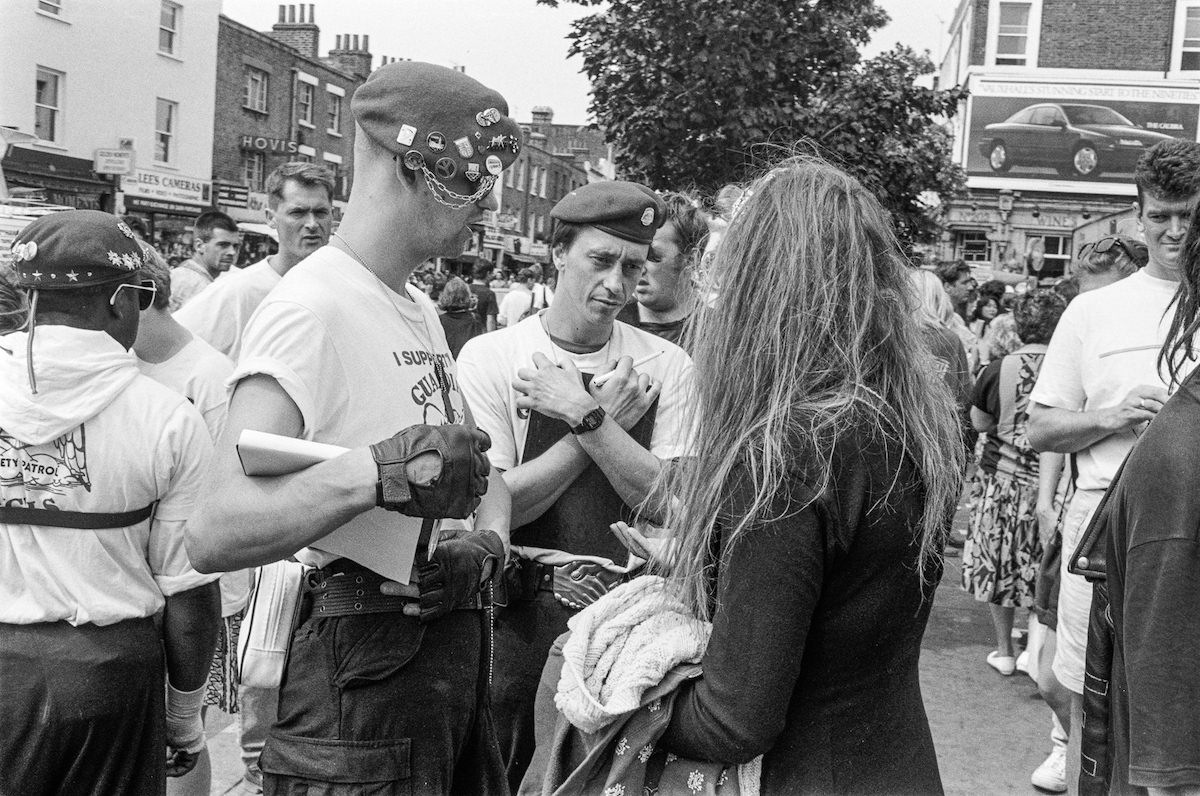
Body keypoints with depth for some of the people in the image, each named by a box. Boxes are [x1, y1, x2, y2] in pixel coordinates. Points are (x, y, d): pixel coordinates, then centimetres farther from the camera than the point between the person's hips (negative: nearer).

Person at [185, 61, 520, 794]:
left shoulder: (423, 310, 13)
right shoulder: (312, 306, -17)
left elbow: (482, 467, 15)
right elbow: (218, 535, -26)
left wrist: (489, 540, -6)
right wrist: (380, 473, -39)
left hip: (457, 645, 9)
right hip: (363, 664, -9)